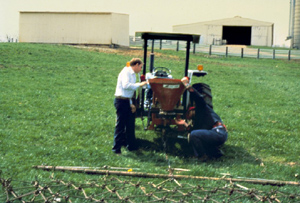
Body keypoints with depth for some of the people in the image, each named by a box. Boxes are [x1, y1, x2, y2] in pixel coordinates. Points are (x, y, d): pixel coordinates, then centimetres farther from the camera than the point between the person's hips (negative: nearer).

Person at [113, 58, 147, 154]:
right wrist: (139, 84, -21)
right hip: (121, 100, -10)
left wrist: (131, 104, 17)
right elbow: (125, 85, -27)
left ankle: (131, 145, 28)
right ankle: (116, 148, -2)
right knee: (120, 124, -6)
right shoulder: (126, 72, -11)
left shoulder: (132, 74, 18)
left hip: (127, 101, 10)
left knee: (130, 123, 17)